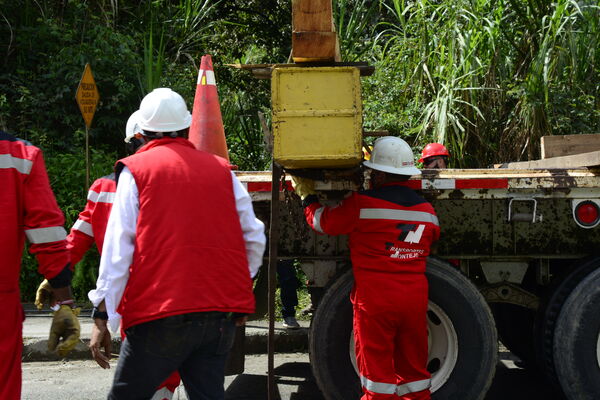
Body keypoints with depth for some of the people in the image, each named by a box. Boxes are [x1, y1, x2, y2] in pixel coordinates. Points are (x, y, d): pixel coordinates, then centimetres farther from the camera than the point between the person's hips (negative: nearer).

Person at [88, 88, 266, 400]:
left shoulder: (135, 170, 2)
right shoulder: (221, 169, 12)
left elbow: (117, 248, -4)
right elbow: (254, 238, 13)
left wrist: (102, 316, -3)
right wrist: (239, 288, 27)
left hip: (161, 317, -4)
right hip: (222, 315, 4)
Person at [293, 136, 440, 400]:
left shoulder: (362, 205, -11)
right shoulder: (427, 211, 5)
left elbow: (322, 221, -1)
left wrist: (307, 196, 17)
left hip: (375, 299, -5)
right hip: (415, 297, 5)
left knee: (377, 367, 3)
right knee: (413, 368, 13)